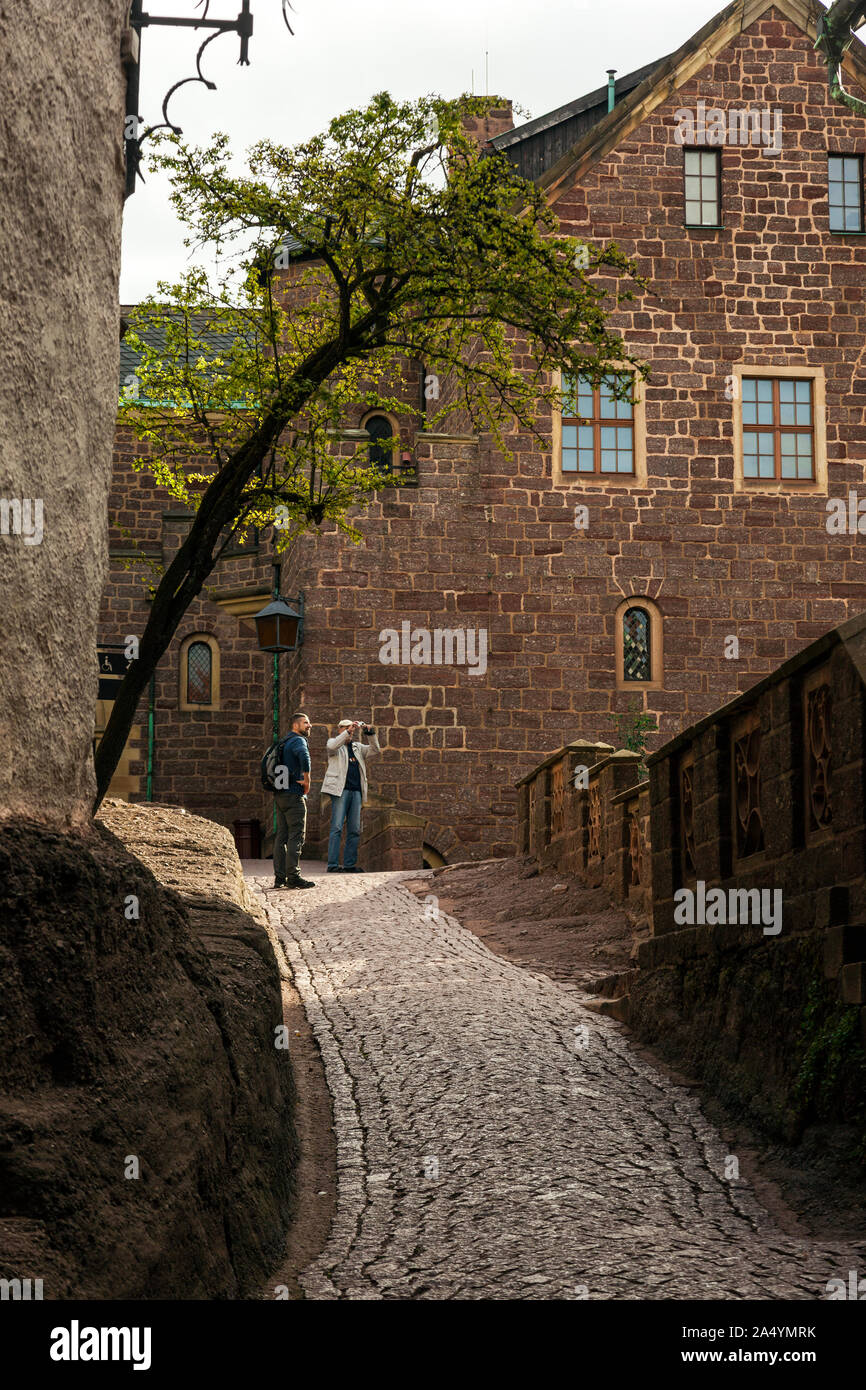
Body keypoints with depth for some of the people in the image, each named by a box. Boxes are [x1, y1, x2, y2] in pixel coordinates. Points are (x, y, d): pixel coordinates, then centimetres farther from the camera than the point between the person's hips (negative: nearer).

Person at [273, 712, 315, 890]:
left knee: (281, 835, 9)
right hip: (294, 795, -9)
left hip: (279, 795, 9)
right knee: (296, 835, -7)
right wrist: (307, 780, -22)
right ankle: (293, 877, -10)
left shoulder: (283, 742, 20)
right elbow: (304, 756, -32)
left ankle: (280, 877, 9)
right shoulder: (298, 740, -10)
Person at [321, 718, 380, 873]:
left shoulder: (357, 747, 22)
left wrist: (371, 733, 0)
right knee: (337, 827, -11)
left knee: (354, 830, 5)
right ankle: (333, 864, -13)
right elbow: (332, 746, -16)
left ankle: (350, 864, 9)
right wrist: (348, 731, -21)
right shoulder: (333, 742, 7)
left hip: (356, 791, 6)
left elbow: (375, 749, 15)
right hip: (341, 790, -6)